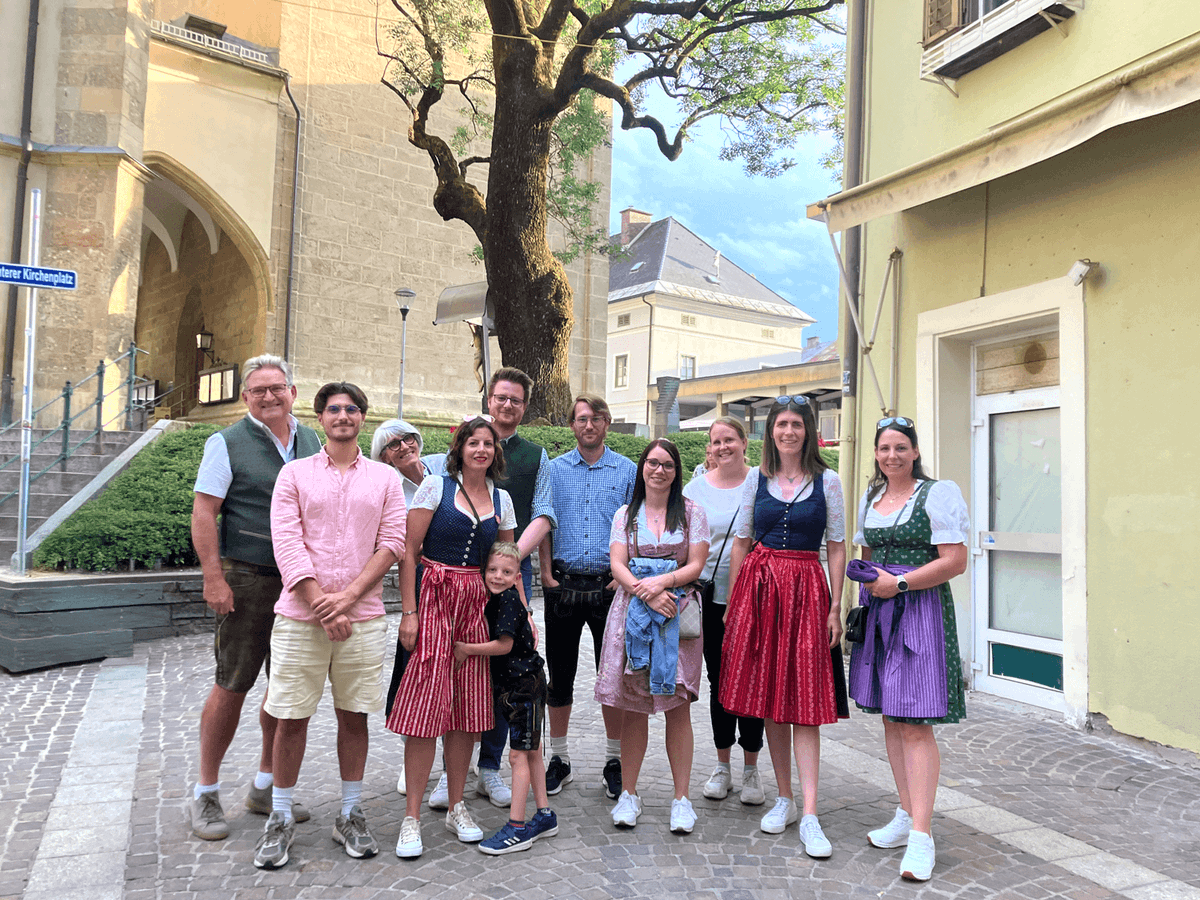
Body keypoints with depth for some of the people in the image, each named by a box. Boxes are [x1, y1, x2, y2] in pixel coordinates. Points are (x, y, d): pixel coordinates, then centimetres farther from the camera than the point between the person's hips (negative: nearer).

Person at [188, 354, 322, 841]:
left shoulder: (311, 441, 11)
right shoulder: (227, 443, -3)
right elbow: (203, 514, -7)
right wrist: (213, 577, -16)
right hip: (248, 579, -5)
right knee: (232, 685, 0)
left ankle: (266, 786, 27)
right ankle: (205, 795, 17)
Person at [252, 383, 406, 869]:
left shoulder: (385, 478, 8)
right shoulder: (295, 473, 5)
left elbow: (392, 542, -1)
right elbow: (287, 543, -4)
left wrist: (347, 597, -12)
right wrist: (321, 605, -13)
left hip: (363, 618, 1)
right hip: (300, 616, -1)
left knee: (354, 715, 9)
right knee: (290, 717, 5)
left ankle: (351, 815, 23)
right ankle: (281, 819, 21)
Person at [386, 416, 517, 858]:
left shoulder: (502, 499, 10)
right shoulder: (436, 486, -2)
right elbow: (409, 551, -4)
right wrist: (408, 611, -11)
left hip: (478, 604, 4)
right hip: (434, 597, -4)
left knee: (467, 706, 8)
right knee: (426, 705, -5)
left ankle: (457, 808, 22)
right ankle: (412, 817, 6)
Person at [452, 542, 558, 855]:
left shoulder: (508, 600, -17)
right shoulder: (494, 601, 10)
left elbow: (504, 645, -21)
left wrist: (466, 649, -16)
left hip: (523, 685, -9)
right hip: (517, 685, 9)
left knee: (519, 754, -5)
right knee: (531, 752, 15)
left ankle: (517, 828, 1)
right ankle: (544, 815, 26)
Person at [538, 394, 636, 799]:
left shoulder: (628, 471, 5)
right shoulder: (554, 469, 8)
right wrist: (547, 573, -3)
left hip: (610, 585, -1)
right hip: (563, 583, 1)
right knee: (560, 672, 8)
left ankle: (614, 761, 19)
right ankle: (559, 758, 22)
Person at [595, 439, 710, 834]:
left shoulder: (691, 512, 8)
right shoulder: (625, 515, 12)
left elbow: (696, 565, 1)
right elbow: (617, 566, 2)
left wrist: (662, 581, -15)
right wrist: (647, 593, -15)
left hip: (678, 612, -1)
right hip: (632, 610, 1)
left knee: (677, 705, -3)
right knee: (633, 705, 3)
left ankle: (682, 797, 7)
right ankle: (628, 793, 14)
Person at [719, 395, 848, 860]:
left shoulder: (827, 481, 2)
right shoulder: (756, 479, 7)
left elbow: (836, 547, 3)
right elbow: (741, 542, 10)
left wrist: (836, 607, -3)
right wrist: (732, 604, 6)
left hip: (806, 590, -2)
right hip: (758, 586, 2)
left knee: (805, 701, -4)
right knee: (769, 698, 8)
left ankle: (809, 815, -2)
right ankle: (784, 799, 21)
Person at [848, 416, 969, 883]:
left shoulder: (937, 494, -5)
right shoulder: (869, 499, 15)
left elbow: (955, 561, -11)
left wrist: (899, 583, -15)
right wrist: (870, 583, 6)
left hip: (921, 611, -7)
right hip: (878, 614, 7)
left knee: (916, 724, -10)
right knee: (891, 719, 12)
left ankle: (921, 834, -6)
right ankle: (906, 816, 24)